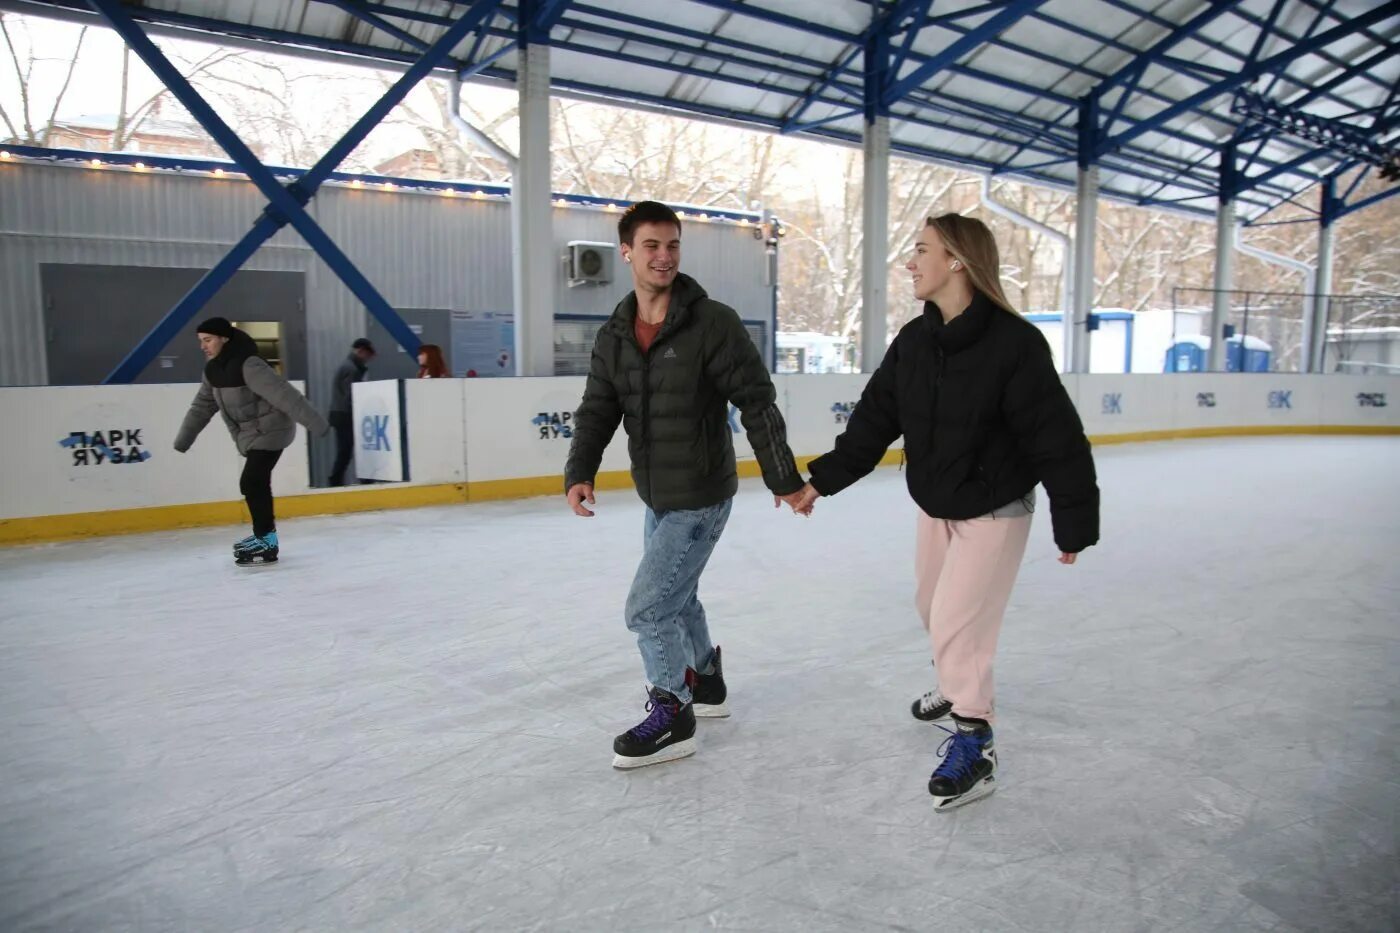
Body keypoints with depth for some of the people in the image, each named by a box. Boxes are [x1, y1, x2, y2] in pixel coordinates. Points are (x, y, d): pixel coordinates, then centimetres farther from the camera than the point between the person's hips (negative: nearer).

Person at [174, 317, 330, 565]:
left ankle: (267, 544, -7)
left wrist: (315, 422, -33)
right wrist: (183, 439, 22)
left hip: (271, 431, -9)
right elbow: (202, 406, 16)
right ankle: (264, 532, 33)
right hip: (251, 435, 9)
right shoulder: (213, 370, 4)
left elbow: (284, 394, -29)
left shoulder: (248, 365, -23)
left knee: (251, 483, -14)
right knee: (256, 484, 16)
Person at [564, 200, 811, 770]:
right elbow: (597, 412, 1)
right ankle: (705, 682, 45)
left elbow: (757, 402, -14)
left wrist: (782, 477, -13)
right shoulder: (613, 337, 3)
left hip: (700, 498, -7)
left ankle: (671, 716, 12)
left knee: (648, 607, -7)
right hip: (657, 498, 7)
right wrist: (579, 472, -16)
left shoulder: (712, 322, -15)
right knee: (677, 597, 23)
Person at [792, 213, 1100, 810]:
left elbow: (1057, 440, -21)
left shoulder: (1014, 343, -25)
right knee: (933, 606, 20)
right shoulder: (913, 340, -5)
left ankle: (974, 747, 7)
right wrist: (824, 479, -3)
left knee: (957, 621, -9)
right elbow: (875, 421, -1)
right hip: (935, 505, 7)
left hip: (995, 510, -7)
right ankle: (961, 688, 48)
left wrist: (1074, 522, -17)